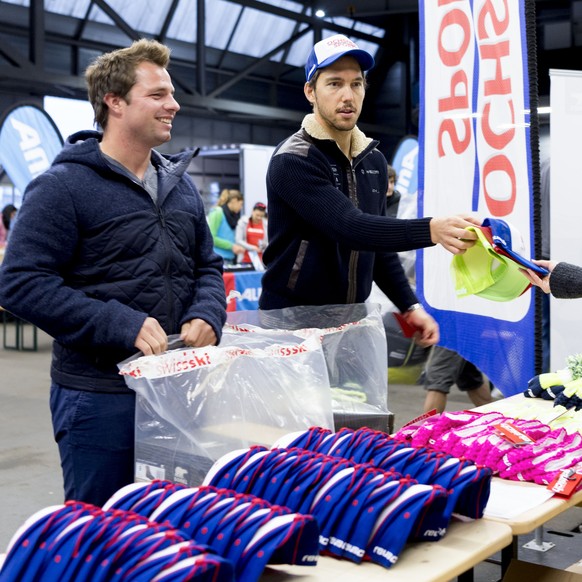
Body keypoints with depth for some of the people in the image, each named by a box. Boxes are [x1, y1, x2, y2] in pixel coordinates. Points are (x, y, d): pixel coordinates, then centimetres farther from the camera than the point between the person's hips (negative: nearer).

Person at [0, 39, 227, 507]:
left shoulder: (181, 185, 12)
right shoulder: (63, 186, -10)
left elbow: (207, 266, 18)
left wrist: (207, 316, -4)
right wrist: (124, 325, -23)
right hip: (100, 396, -6)